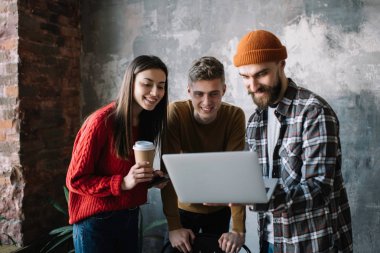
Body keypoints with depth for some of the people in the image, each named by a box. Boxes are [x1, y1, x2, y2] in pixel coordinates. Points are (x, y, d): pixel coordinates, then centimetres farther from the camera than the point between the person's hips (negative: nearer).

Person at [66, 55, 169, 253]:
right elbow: (75, 180, -17)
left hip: (130, 217, 7)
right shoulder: (102, 122, -21)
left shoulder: (147, 121, 1)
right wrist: (123, 182, -27)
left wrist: (151, 177, -8)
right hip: (96, 222, -6)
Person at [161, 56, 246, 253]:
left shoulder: (235, 116, -18)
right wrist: (173, 226, -28)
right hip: (185, 207, -1)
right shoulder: (175, 113, -21)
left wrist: (239, 229, -28)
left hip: (219, 208, 1)